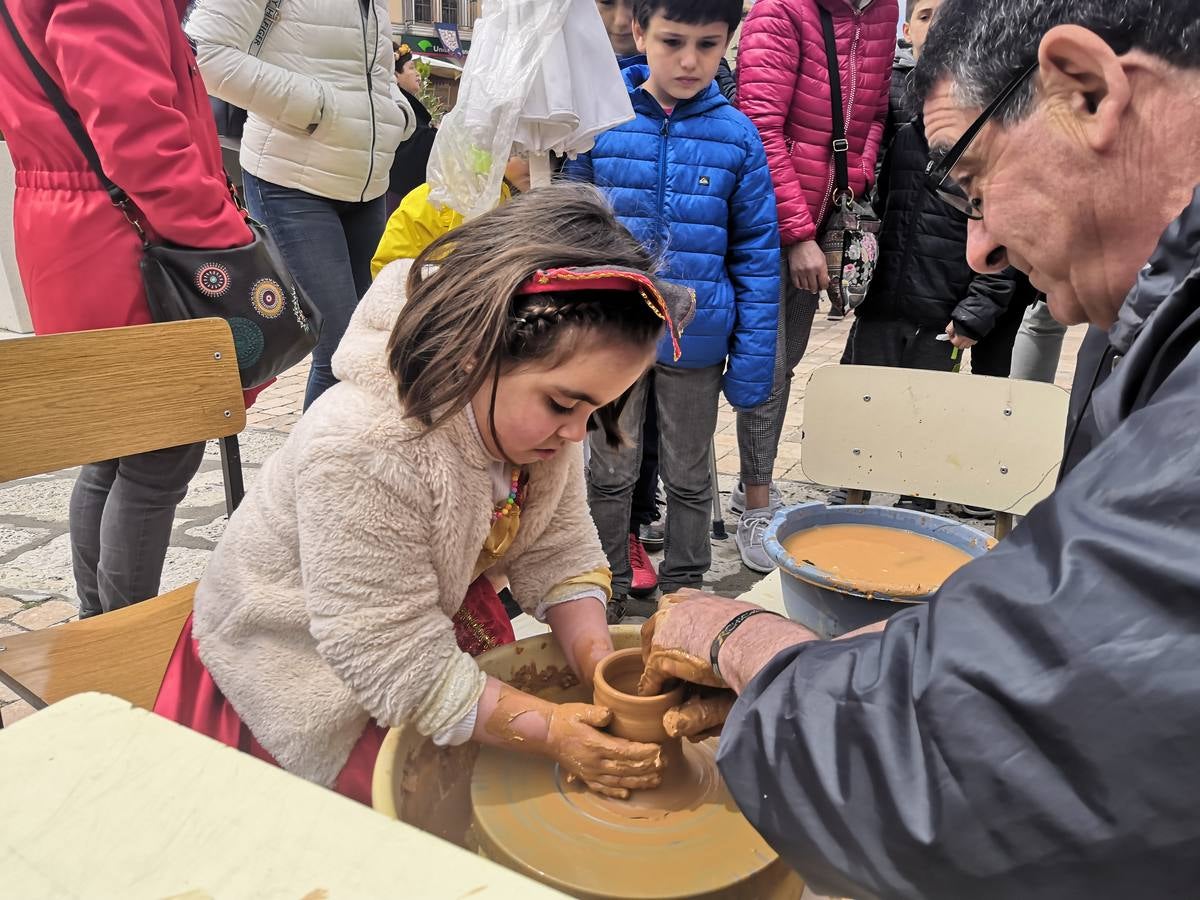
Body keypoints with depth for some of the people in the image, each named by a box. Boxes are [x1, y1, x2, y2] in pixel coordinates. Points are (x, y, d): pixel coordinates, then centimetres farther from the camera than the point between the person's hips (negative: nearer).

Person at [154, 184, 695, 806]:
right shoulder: (362, 451, -37)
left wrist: (602, 674, -21)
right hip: (308, 671, -6)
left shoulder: (537, 406, -15)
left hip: (440, 624, 6)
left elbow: (558, 552, -8)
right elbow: (399, 666, -31)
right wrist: (551, 733, -30)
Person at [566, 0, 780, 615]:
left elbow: (756, 253, -1)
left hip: (697, 337, 1)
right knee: (612, 470, 13)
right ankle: (607, 585, 33)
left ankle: (683, 586, 34)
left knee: (688, 476, 15)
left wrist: (752, 356, -5)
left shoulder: (736, 134, -4)